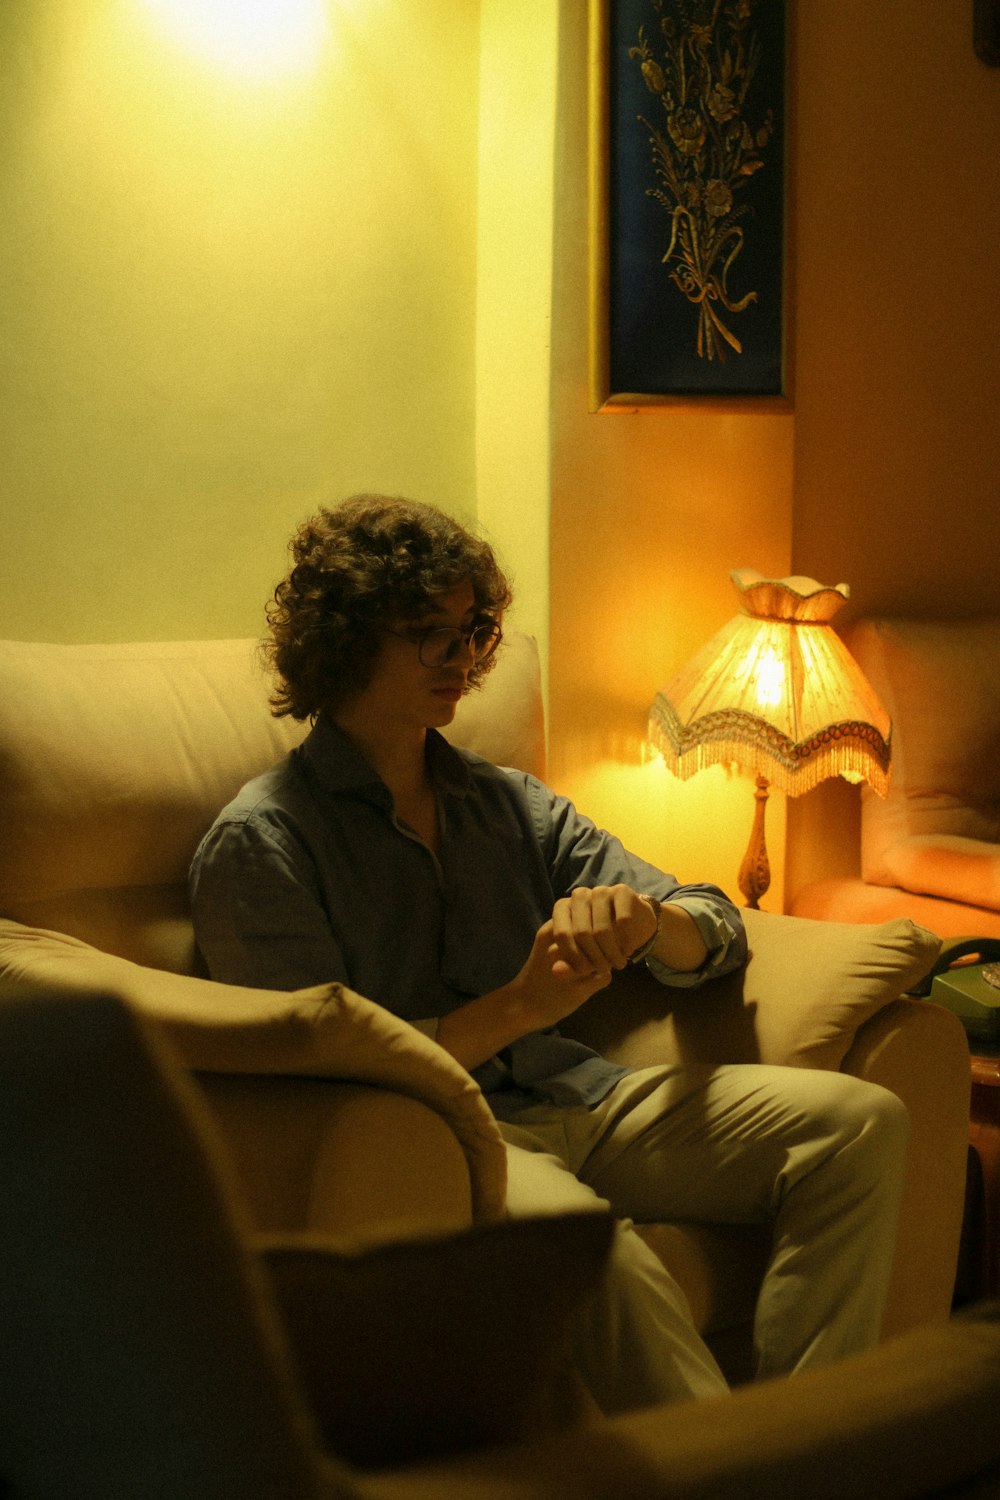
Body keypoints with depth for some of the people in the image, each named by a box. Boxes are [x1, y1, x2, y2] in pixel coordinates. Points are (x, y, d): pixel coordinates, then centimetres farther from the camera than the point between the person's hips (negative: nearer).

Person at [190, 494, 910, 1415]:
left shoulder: (512, 804, 19)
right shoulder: (260, 844, 1)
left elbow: (717, 933, 15)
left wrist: (641, 921, -9)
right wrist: (520, 1007, -17)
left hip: (571, 1102, 6)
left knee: (861, 1122, -13)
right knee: (581, 1228, -39)